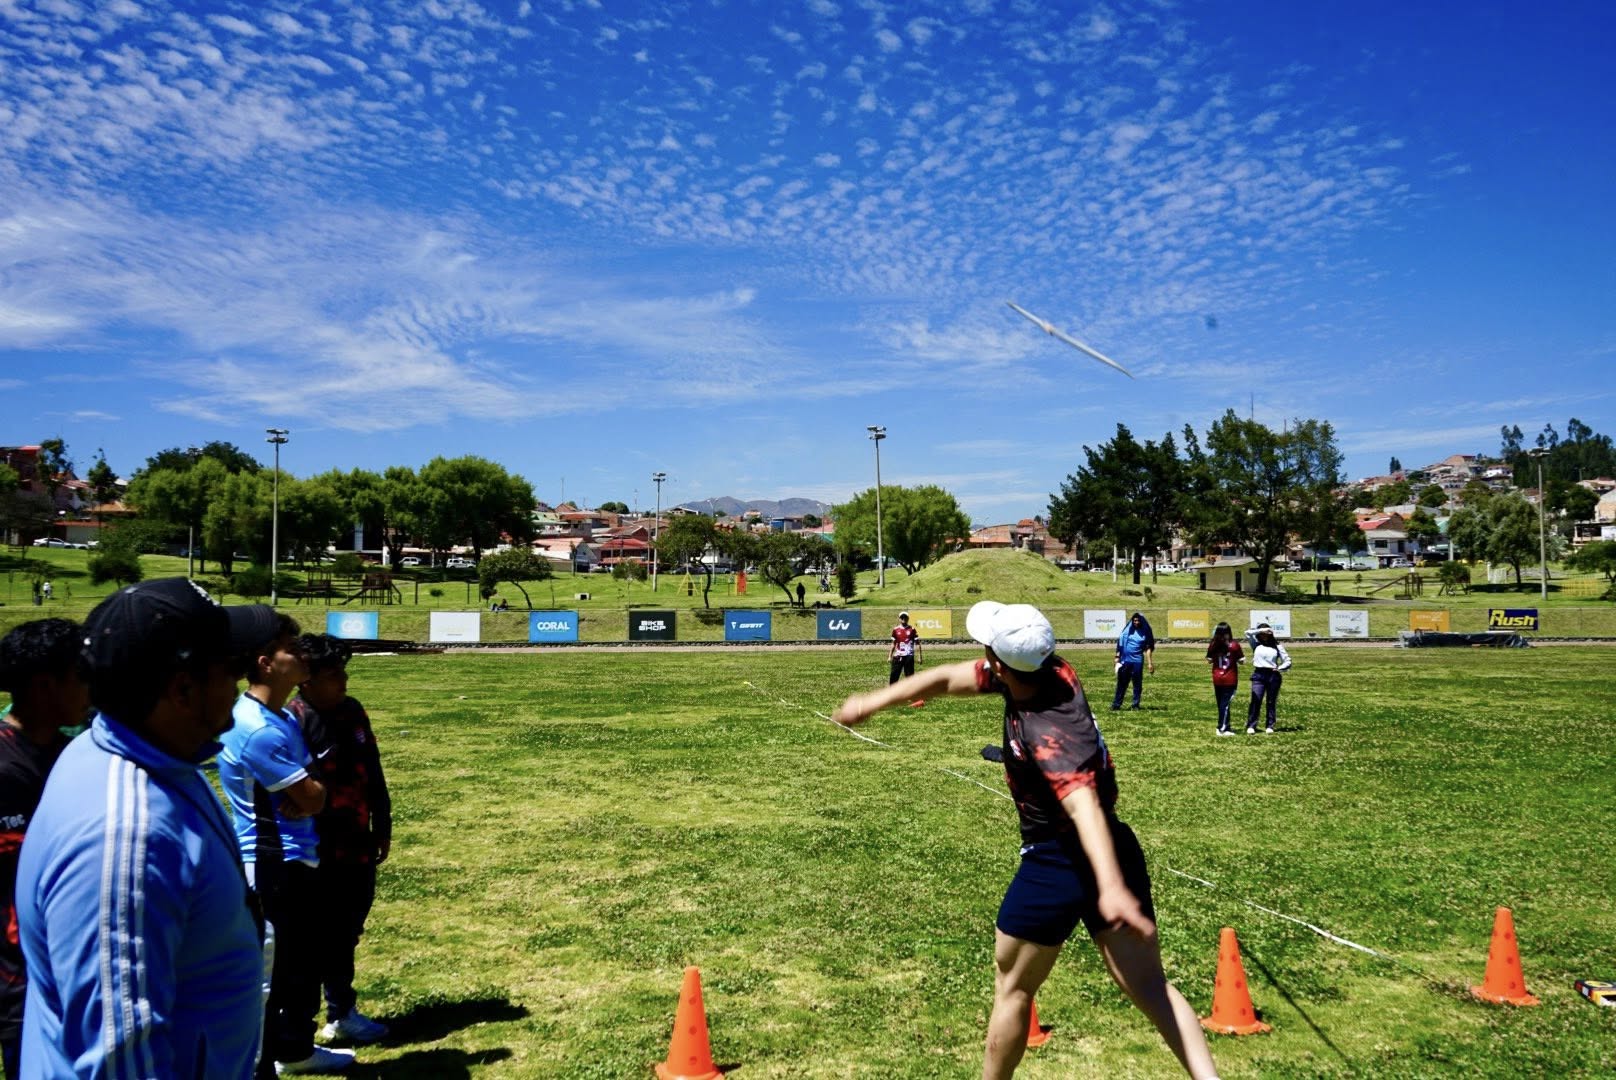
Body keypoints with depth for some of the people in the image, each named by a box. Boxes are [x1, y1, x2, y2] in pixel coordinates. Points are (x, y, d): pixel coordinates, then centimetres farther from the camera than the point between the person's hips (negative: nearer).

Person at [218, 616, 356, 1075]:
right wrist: (309, 789, 1)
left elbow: (312, 795, 11)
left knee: (303, 959, 21)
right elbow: (312, 797, -20)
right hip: (272, 865, -10)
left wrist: (302, 795, -10)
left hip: (297, 858, 10)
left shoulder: (284, 719, 10)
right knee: (273, 968, -1)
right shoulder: (257, 729, -23)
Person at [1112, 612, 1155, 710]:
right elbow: (1120, 643, 8)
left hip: (1137, 661, -1)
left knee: (1137, 684, 5)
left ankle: (1136, 705, 14)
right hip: (1125, 660, 1)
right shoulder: (1128, 630, 4)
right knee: (1121, 683, 3)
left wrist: (1150, 663, -3)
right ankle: (1116, 705, 6)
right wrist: (1117, 657, 4)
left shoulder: (1145, 632, 1)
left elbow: (1148, 648, 1)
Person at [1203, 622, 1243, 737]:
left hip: (1217, 679, 3)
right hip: (1230, 679, -3)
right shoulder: (1234, 645, -11)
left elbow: (1209, 661, 5)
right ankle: (1222, 728, -5)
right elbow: (1241, 661, -5)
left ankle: (1225, 727, 19)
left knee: (1221, 704, 12)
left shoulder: (1213, 646, -3)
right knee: (1225, 703, -2)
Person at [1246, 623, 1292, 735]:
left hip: (1273, 676, 1)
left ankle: (1270, 727, 11)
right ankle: (1251, 726, -10)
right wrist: (1260, 630, -3)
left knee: (1271, 702, 5)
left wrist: (1279, 668, -5)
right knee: (1255, 701, -10)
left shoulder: (1277, 646, 10)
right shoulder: (1256, 645, 9)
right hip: (1258, 675, -1)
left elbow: (1287, 661, 10)